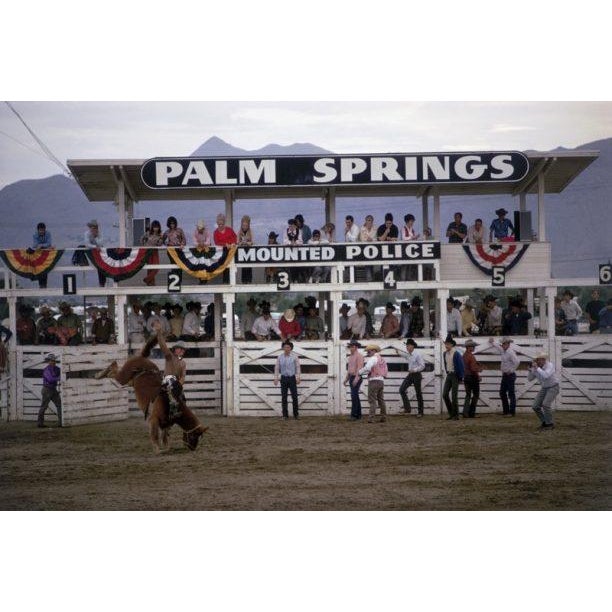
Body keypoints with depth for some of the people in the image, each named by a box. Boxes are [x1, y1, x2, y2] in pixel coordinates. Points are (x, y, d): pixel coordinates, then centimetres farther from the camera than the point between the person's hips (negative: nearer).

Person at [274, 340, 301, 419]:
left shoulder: (294, 356, -3)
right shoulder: (280, 357, 2)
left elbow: (297, 367, -2)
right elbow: (277, 368, 4)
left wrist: (298, 378, -9)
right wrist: (276, 379, -2)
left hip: (292, 378, -1)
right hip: (283, 378, 1)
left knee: (294, 396, -4)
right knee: (284, 397, 0)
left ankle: (296, 414, 7)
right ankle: (285, 415, 6)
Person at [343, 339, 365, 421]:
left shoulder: (359, 356, -13)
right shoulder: (351, 357, 17)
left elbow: (360, 368, -21)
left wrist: (356, 379, -31)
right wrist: (346, 379, 16)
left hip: (357, 379, -9)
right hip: (351, 378, 9)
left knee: (354, 396, -16)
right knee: (355, 396, 8)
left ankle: (354, 415, -17)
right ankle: (358, 415, 9)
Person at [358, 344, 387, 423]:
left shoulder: (373, 358, -7)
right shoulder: (381, 359, 20)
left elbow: (367, 368, -22)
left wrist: (359, 372, -5)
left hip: (374, 381, -8)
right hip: (381, 381, 8)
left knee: (372, 400, -9)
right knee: (381, 400, 12)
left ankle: (371, 418, -15)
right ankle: (383, 417, 13)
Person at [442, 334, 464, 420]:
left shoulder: (456, 354, -14)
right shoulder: (445, 354, 7)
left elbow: (461, 366, -12)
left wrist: (460, 377, -12)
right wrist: (447, 373, 15)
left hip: (455, 376, -7)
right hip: (449, 375, 7)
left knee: (454, 396, -5)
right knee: (445, 394, 0)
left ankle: (456, 415, 4)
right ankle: (451, 413, 13)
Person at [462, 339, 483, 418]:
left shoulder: (464, 355, 9)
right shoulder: (470, 356, -18)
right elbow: (473, 369, -20)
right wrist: (480, 369, -1)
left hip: (466, 377, 8)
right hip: (473, 377, -8)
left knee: (468, 395, 11)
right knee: (476, 395, 4)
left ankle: (465, 413, 2)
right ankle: (471, 413, 1)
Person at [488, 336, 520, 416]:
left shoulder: (510, 353, -17)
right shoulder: (503, 351, 10)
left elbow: (517, 361, -30)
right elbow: (496, 348, 30)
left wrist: (511, 370, -21)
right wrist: (492, 342, 20)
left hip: (510, 375, -9)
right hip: (504, 375, 9)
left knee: (511, 394, -3)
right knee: (502, 393, 13)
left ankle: (512, 412, 0)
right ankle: (505, 411, 20)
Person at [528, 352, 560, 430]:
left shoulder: (550, 366, -24)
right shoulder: (536, 367, -5)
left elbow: (545, 376, -41)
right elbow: (529, 378, -2)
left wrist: (537, 368, -36)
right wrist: (530, 369, -17)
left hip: (553, 387, -7)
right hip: (544, 388, 7)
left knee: (545, 404, -26)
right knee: (535, 406, -4)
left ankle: (550, 424, -11)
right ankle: (544, 422, 13)